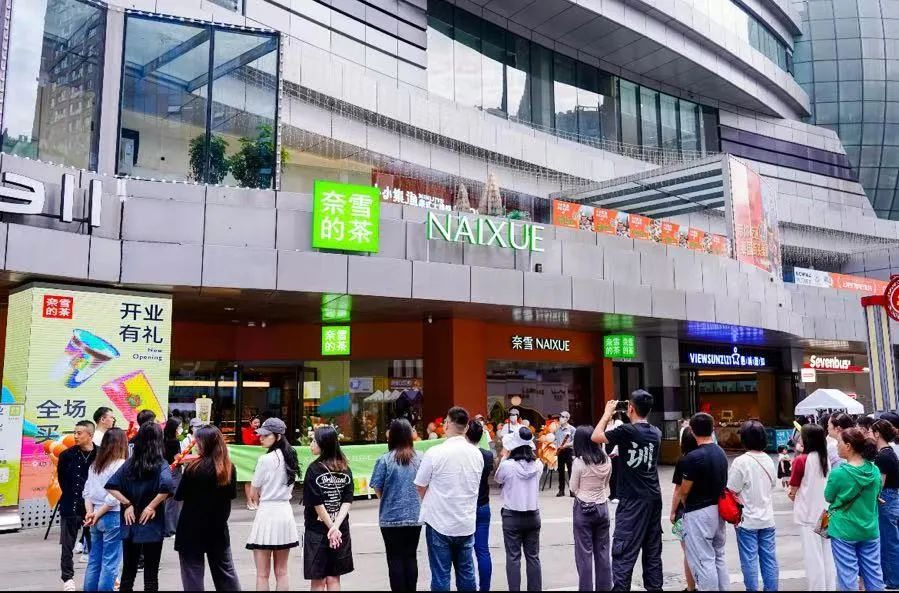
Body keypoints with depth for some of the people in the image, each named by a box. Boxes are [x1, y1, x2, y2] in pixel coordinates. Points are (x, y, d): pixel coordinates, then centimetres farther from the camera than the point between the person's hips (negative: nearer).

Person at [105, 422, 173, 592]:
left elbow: (111, 486, -3)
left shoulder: (130, 463, 2)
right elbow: (166, 485, -28)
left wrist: (127, 504, -2)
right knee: (151, 574, 6)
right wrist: (152, 506, -16)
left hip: (130, 525, 4)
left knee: (128, 571, 15)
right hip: (151, 526, -4)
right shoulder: (161, 464, -10)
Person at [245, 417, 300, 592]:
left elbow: (253, 494, -3)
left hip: (267, 514, -7)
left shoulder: (265, 459, -14)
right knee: (282, 571, 13)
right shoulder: (290, 458, 6)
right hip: (285, 513, 7)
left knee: (262, 574, 2)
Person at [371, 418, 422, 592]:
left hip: (391, 517, -3)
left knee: (395, 558, 8)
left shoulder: (385, 460, -11)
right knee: (411, 557, 13)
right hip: (415, 516, 3)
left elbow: (377, 489, -5)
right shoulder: (419, 459, -2)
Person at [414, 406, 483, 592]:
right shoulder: (477, 454, 0)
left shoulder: (435, 453, -14)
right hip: (467, 523, 4)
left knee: (441, 575, 4)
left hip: (440, 522, -4)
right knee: (466, 572, 14)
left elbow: (421, 488, -5)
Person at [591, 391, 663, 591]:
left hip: (633, 500, -7)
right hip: (654, 498, 7)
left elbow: (595, 437, -6)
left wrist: (608, 413, 4)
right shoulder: (656, 433, 6)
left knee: (624, 553, -5)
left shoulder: (626, 431, -15)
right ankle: (654, 587, 17)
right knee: (653, 551, 12)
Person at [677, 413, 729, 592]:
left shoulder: (693, 457, -20)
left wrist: (685, 505, 7)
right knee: (719, 557, 18)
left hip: (699, 513, -8)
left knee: (703, 560, -1)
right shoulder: (721, 453, 5)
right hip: (718, 509, 8)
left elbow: (684, 490, -12)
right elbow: (722, 483, 13)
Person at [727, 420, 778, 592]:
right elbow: (772, 485, 13)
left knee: (749, 561, 4)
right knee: (769, 559, 12)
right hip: (767, 518, 6)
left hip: (747, 520, -6)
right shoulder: (768, 460, 1)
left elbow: (732, 492, -16)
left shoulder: (741, 462, -18)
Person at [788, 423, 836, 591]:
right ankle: (830, 587, 21)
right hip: (825, 512, 6)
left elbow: (793, 490, -10)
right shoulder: (826, 459, 2)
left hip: (808, 514, -6)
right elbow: (822, 484, 13)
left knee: (813, 556, 1)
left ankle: (817, 588, 6)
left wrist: (792, 494, 10)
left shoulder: (801, 460, -16)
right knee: (827, 555, 13)